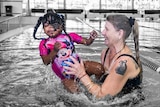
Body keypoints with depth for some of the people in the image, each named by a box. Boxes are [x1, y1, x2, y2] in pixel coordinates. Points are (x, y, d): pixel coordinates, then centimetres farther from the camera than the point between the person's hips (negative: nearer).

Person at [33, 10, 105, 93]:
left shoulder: (70, 36, 3)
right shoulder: (44, 43, -1)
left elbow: (86, 42, 3)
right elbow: (46, 62, -10)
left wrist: (91, 38, -20)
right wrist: (54, 51, -24)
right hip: (65, 76, -2)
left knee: (99, 68, -17)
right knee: (74, 90, -30)